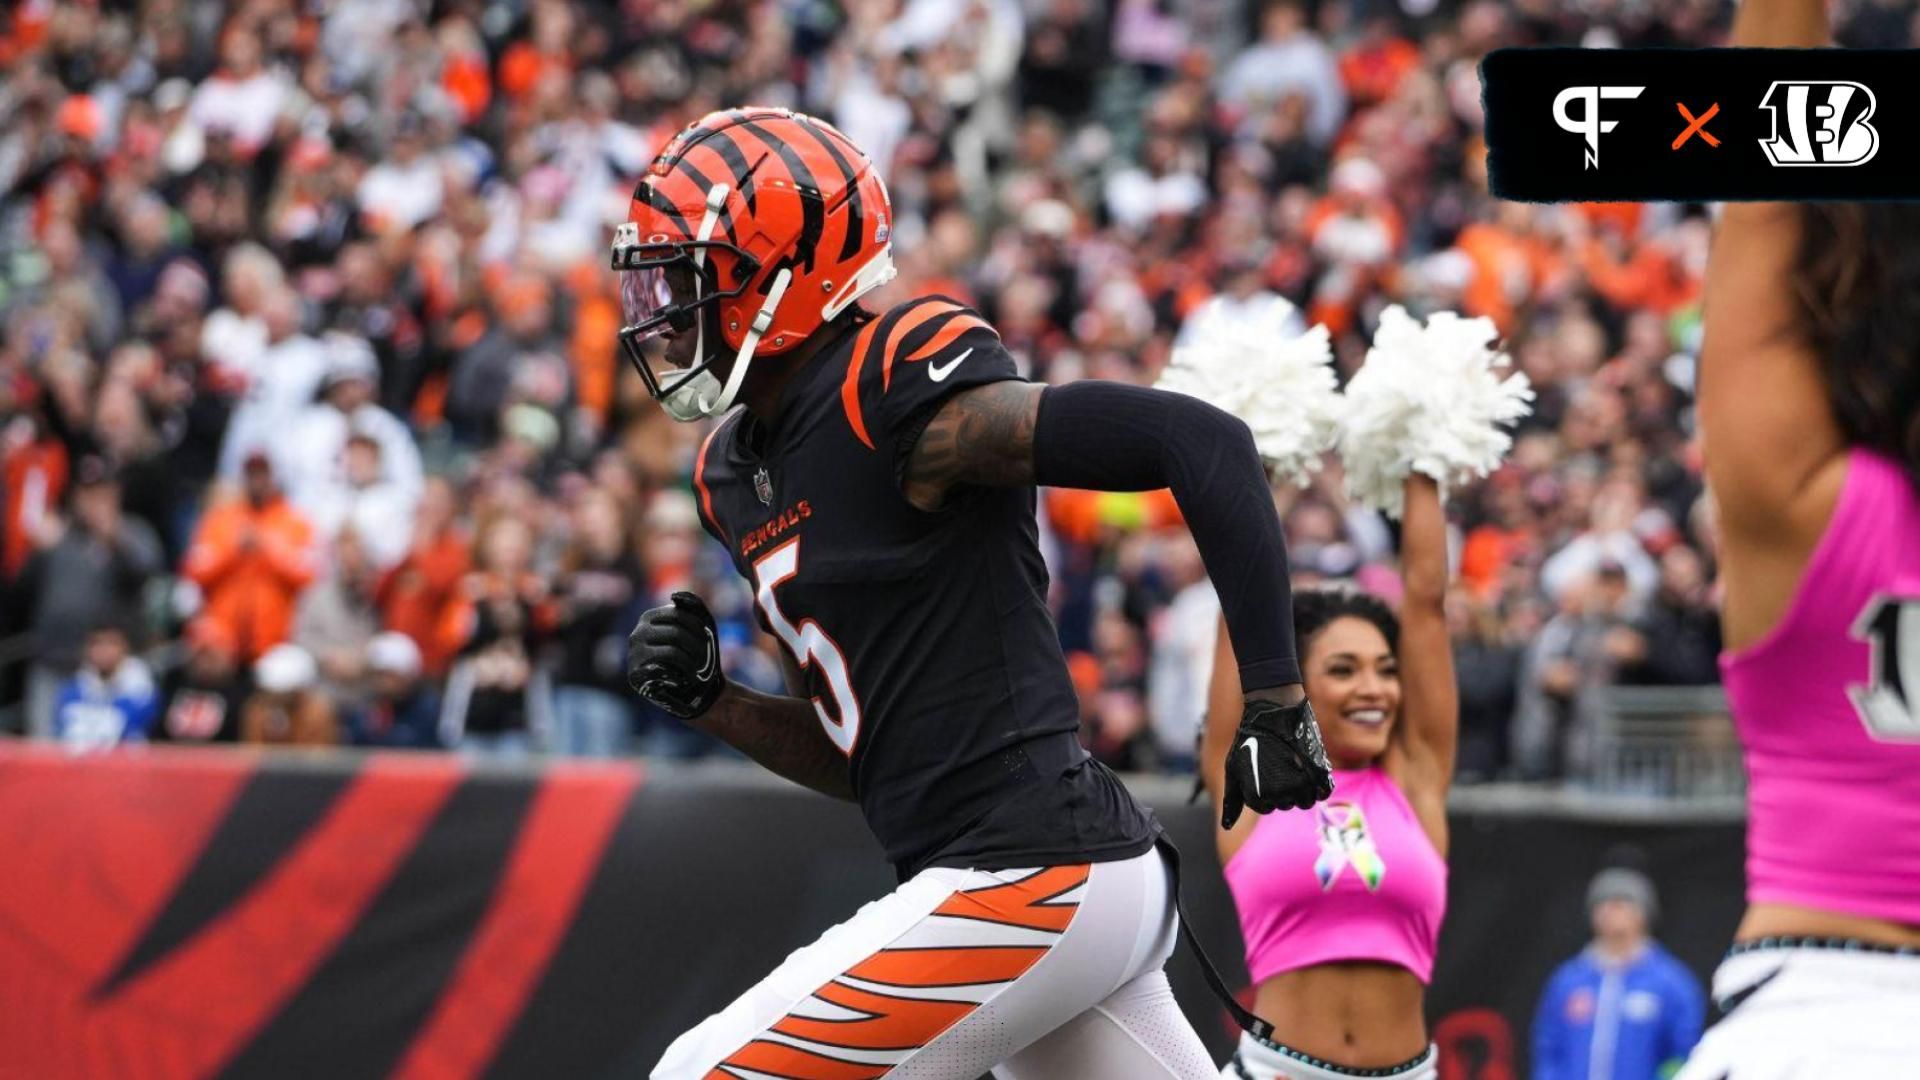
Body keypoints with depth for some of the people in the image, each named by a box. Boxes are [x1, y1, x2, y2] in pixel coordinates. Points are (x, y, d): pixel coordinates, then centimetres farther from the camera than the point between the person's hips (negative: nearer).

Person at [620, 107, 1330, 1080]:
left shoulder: (894, 399, -13)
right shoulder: (738, 476, 15)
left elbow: (1202, 443, -20)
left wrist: (1276, 699, -19)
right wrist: (706, 699, 6)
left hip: (1031, 879, -9)